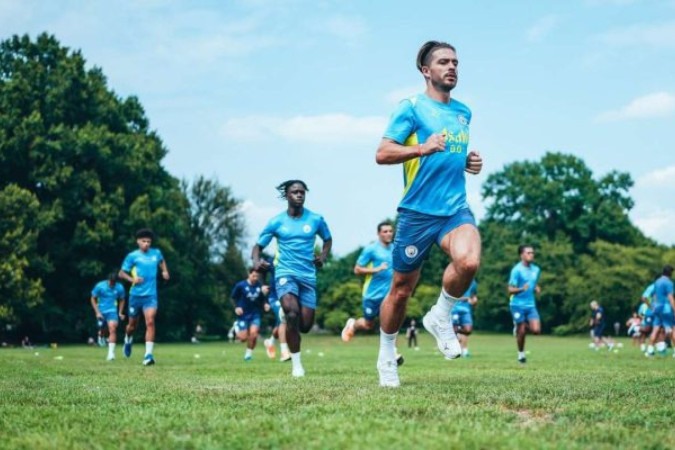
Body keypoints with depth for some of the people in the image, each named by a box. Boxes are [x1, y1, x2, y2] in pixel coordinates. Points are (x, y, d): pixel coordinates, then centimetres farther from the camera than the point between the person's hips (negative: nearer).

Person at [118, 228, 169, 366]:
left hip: (151, 295, 1)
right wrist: (132, 279, -19)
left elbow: (162, 261, 29)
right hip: (136, 295, -1)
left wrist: (165, 271, 10)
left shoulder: (156, 253, 5)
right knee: (133, 324, 13)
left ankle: (148, 355, -21)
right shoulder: (132, 256, -4)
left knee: (150, 322, -18)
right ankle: (128, 339, 48)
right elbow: (121, 273, -1)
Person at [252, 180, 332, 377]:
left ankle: (286, 329, 38)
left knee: (305, 325, -2)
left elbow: (327, 239, 21)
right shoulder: (276, 222, 1)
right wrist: (256, 261, -18)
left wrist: (323, 256, 1)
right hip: (285, 272, -2)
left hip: (308, 276, 2)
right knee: (292, 313, -28)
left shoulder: (316, 219, 4)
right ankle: (296, 364, -16)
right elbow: (258, 246, 5)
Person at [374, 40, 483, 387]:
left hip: (456, 208, 4)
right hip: (417, 211, -4)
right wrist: (422, 149, -23)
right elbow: (382, 154, -10)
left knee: (469, 261, -27)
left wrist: (469, 162, 10)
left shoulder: (463, 112, 16)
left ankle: (440, 317, 0)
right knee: (401, 290, 5)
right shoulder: (411, 108, -3)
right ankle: (387, 356, 26)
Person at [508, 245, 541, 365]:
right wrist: (521, 289, -30)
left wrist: (537, 289, 1)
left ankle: (523, 328, 23)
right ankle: (521, 354, 21)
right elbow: (510, 290, -11)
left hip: (531, 305, 5)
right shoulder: (517, 270, -10)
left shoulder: (536, 269, 9)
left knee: (536, 330, -9)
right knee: (521, 332, 0)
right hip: (518, 304, -5)